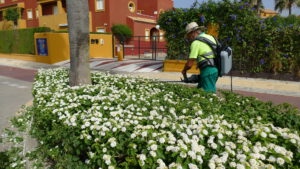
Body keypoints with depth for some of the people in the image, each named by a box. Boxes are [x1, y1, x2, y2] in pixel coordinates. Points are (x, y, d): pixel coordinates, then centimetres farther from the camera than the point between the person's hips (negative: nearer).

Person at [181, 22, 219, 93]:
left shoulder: (196, 42, -9)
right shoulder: (211, 37, 15)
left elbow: (189, 64, -12)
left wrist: (184, 71, 9)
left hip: (207, 71, -9)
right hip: (215, 69, 9)